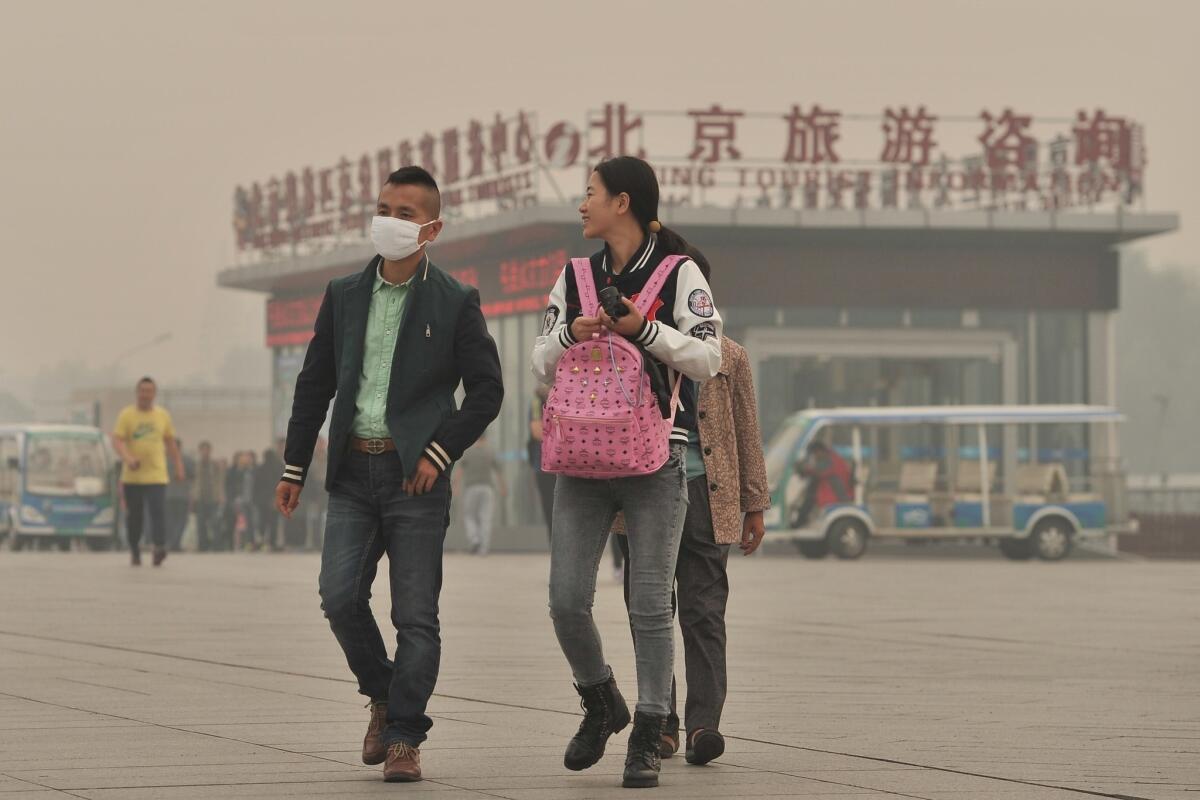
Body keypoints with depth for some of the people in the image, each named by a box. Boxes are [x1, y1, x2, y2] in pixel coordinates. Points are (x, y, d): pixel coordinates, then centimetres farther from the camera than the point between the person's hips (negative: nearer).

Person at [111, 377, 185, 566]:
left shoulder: (163, 415, 9)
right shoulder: (126, 415, 0)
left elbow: (170, 443, 18)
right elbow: (117, 441, -9)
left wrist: (179, 466, 15)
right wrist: (127, 458, -27)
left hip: (156, 475, 1)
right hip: (132, 476, 0)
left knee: (158, 511, -17)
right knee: (134, 516, 6)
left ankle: (159, 547, -27)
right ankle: (134, 551, 22)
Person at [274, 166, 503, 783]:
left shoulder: (455, 303, 0)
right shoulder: (343, 296, 10)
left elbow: (487, 390, 0)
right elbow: (315, 384, 14)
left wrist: (439, 453, -9)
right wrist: (295, 468, 11)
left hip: (415, 476, -3)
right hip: (353, 472, 3)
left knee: (415, 616, -3)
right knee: (339, 597, -7)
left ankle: (403, 738, 4)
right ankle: (384, 696, 17)